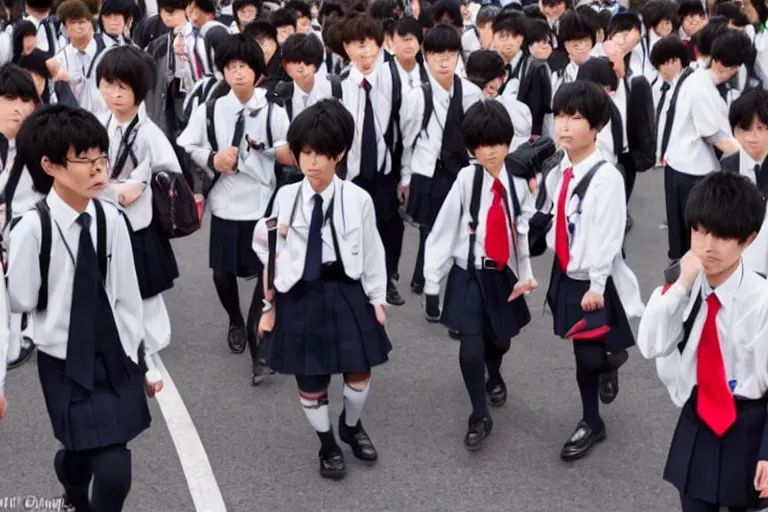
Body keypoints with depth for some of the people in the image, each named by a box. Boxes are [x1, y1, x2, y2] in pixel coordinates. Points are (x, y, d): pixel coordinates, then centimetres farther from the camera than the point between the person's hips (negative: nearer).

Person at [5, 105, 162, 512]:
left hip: (116, 358, 4)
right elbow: (21, 301, -7)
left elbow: (127, 295, 2)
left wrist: (144, 360, 6)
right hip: (66, 364, -3)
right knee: (113, 471, -7)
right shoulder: (33, 228, -19)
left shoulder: (110, 219, -5)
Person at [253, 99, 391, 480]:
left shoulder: (358, 199, -9)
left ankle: (351, 426, 42)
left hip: (345, 292, 0)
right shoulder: (285, 197, -5)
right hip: (299, 297, 0)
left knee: (359, 372, 10)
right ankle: (328, 444, 33)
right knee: (310, 378, 9)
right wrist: (269, 305, 5)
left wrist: (377, 300, 5)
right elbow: (271, 254, 3)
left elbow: (372, 252, 1)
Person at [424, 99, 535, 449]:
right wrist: (432, 277, -9)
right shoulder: (466, 179, -14)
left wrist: (525, 273, -5)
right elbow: (443, 229, -11)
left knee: (500, 338, 18)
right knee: (471, 345, -14)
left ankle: (494, 377, 54)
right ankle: (479, 417, 4)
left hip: (504, 274, 4)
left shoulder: (518, 182, -4)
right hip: (468, 274, -3)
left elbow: (524, 230, 1)